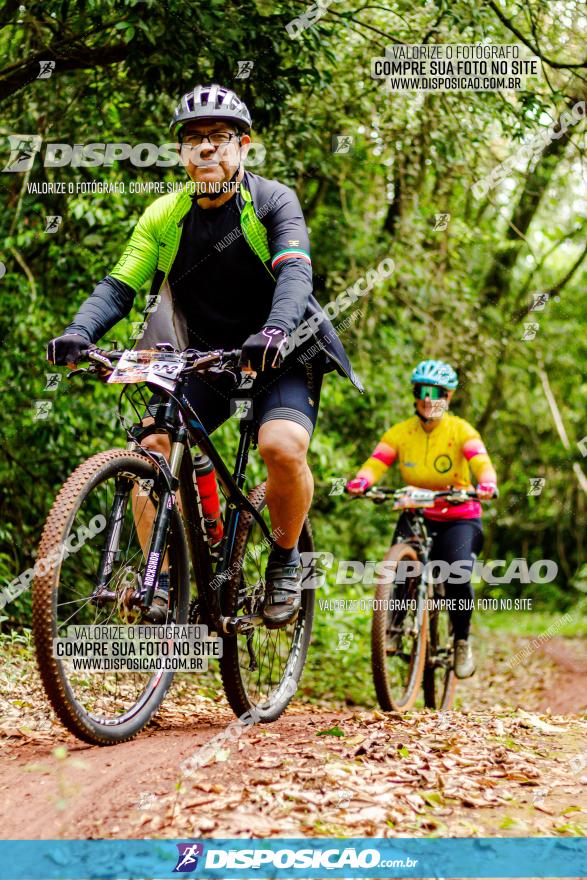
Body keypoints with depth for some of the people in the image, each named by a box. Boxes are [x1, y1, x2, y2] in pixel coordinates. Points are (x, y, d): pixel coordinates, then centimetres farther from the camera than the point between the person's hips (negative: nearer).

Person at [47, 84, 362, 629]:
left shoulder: (273, 202, -10)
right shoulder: (164, 215, 0)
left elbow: (294, 273, -26)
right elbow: (120, 285, -8)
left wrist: (273, 330, -47)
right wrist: (79, 330, -29)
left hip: (279, 355, -3)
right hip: (205, 359, 4)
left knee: (283, 445, -30)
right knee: (152, 443, -19)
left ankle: (285, 560, -5)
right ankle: (158, 578, -8)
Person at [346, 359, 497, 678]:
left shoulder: (460, 430, -10)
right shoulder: (400, 432, -4)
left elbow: (482, 462, -26)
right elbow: (376, 461, -18)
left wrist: (486, 485, -50)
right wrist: (360, 481, -41)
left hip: (459, 518, -2)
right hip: (416, 516, 2)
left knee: (457, 576, -24)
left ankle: (462, 642, 1)